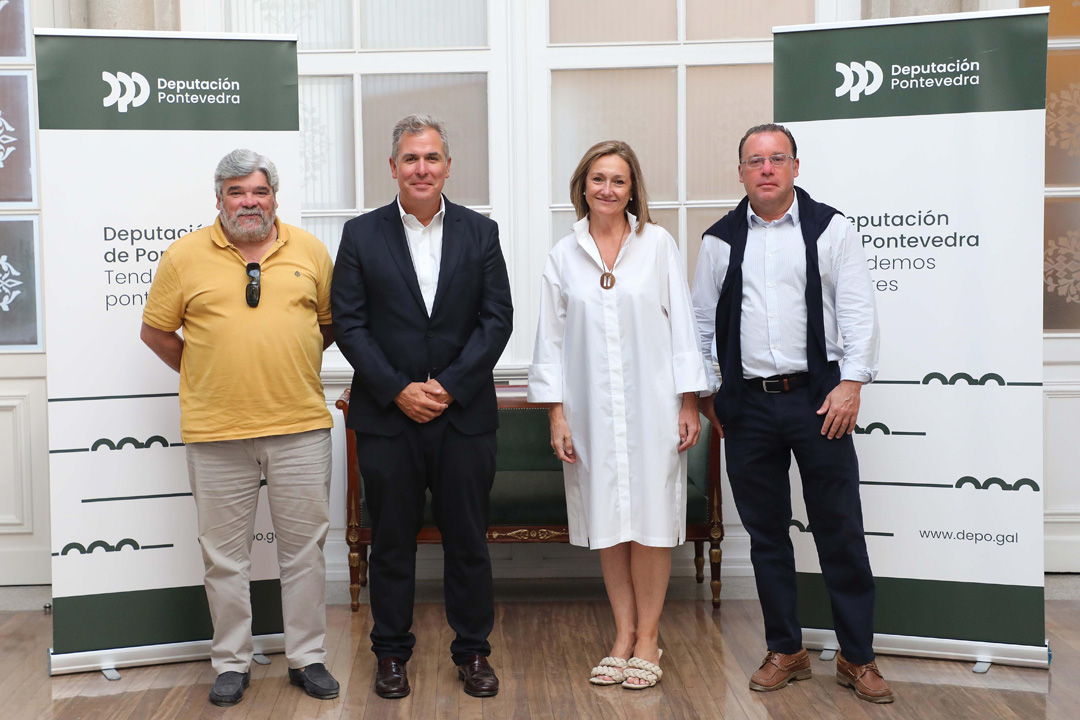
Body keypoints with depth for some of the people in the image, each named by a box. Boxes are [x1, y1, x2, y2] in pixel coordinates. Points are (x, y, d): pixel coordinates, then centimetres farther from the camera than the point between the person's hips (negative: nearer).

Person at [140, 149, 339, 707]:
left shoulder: (309, 250, 5)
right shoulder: (185, 255, 1)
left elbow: (333, 321, 14)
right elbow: (156, 331, 8)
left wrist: (292, 362, 7)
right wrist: (202, 373, 5)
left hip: (300, 425, 1)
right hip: (216, 431, -1)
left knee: (304, 547, 9)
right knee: (224, 554, 9)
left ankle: (307, 657, 23)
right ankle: (231, 664, 24)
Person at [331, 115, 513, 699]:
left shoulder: (480, 232, 5)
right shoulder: (361, 234, 3)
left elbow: (497, 318, -1)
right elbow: (348, 323, -2)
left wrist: (448, 386, -10)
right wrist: (397, 390, -11)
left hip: (464, 414, 1)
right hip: (386, 416, 0)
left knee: (468, 539, 8)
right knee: (391, 541, 9)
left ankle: (472, 651, 23)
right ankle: (391, 653, 24)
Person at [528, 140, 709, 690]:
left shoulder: (658, 244, 2)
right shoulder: (563, 255, 6)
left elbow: (682, 324, 1)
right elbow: (551, 338, 6)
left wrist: (689, 404, -3)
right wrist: (556, 414, 1)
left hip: (652, 404, -1)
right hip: (592, 409, 2)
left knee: (651, 520, 2)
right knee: (607, 521, 7)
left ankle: (648, 637, 15)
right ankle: (623, 635, 19)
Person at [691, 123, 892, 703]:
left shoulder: (831, 230, 3)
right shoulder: (719, 240, 8)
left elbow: (859, 312, -1)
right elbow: (702, 320, 13)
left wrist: (851, 383, -10)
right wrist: (705, 392, 10)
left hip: (817, 398, -2)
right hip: (747, 405, 2)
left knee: (841, 531, 2)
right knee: (765, 534, 9)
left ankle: (856, 656, 16)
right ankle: (785, 651, 23)